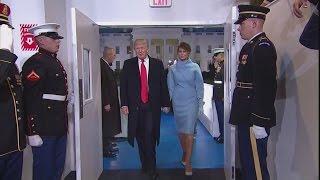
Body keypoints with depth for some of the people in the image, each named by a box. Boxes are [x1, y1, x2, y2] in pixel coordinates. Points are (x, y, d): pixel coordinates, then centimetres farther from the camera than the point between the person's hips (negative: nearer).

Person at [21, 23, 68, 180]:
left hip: (60, 126, 9)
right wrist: (32, 132, -21)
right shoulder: (35, 63, -14)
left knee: (58, 167, 19)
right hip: (44, 128, -9)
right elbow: (30, 98, -20)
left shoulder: (55, 61, 14)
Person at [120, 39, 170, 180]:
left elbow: (163, 85, 7)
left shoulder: (157, 64, 6)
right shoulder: (128, 64, 7)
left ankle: (151, 168, 3)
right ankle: (144, 164, 24)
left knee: (150, 136, -9)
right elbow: (123, 85, 4)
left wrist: (165, 104, 5)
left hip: (152, 106, -1)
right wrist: (124, 104, -4)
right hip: (135, 106, 2)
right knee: (140, 137, 8)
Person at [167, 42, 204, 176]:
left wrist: (200, 104, -1)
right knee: (181, 130, 11)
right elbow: (170, 87, 9)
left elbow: (199, 86, 2)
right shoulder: (173, 68, 5)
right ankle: (184, 153, 33)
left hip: (191, 102, -2)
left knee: (189, 131, -7)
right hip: (177, 102, 2)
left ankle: (187, 162, -3)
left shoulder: (195, 67, 1)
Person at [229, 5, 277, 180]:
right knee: (246, 162, 21)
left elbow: (266, 86, -22)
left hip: (255, 120, -10)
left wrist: (259, 122, -23)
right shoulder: (251, 46, 15)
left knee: (255, 166, 0)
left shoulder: (263, 46, -15)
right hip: (246, 118, 10)